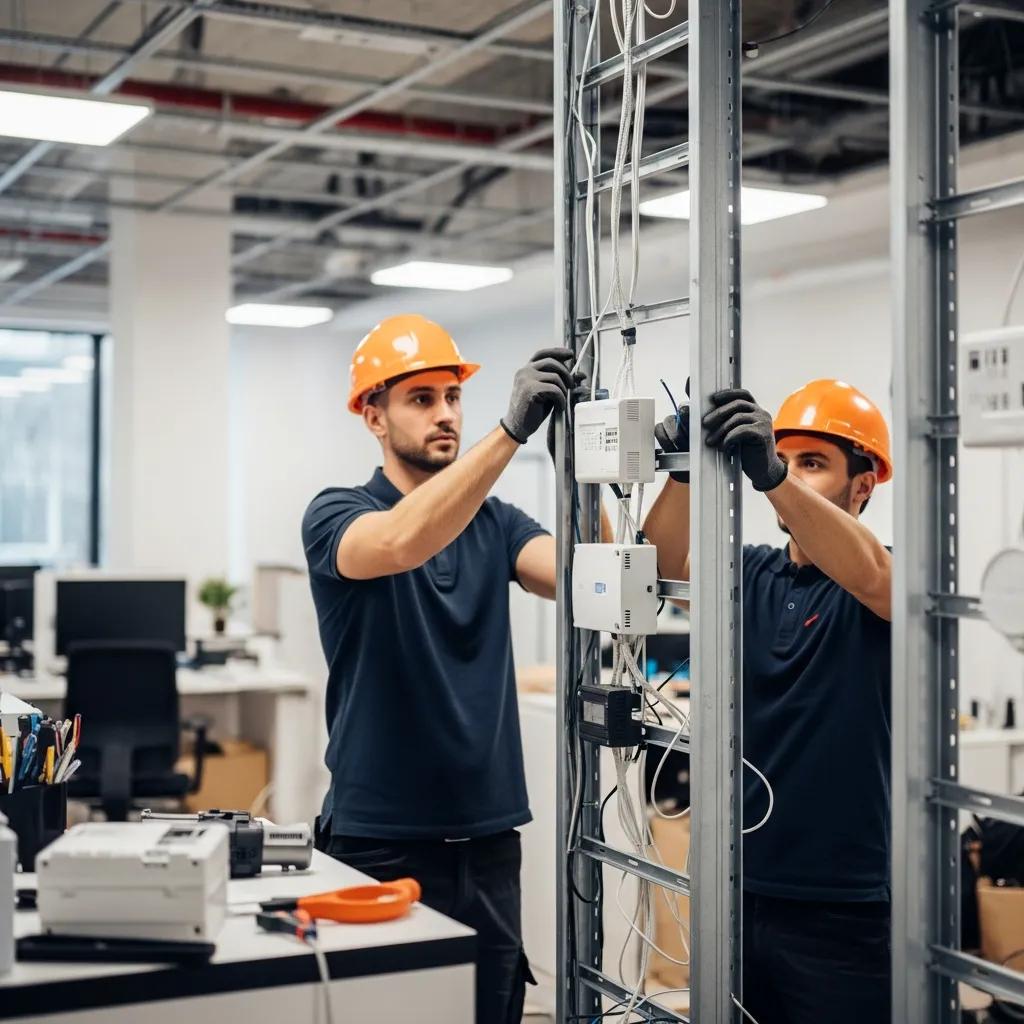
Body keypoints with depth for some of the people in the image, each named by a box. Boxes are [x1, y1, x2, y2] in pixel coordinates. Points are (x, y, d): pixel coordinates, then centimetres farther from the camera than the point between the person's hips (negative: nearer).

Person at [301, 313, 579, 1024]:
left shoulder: (495, 522, 9)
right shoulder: (337, 515, -5)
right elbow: (401, 544, -29)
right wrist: (511, 431, -36)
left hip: (487, 841, 5)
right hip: (381, 842, -4)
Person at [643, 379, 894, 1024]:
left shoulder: (885, 582, -6)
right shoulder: (751, 574, 7)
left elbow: (869, 573, -29)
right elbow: (667, 563, -11)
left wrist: (772, 476, -44)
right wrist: (684, 472, -30)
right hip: (739, 889, 4)